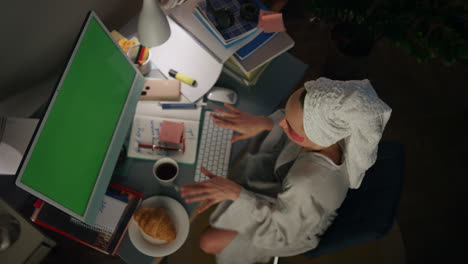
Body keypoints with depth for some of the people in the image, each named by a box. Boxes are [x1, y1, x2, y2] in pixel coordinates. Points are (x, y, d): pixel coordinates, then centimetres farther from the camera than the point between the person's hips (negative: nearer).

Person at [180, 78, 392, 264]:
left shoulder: (310, 188, -49)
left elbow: (279, 230, -28)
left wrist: (235, 193, -37)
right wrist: (263, 122, -28)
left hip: (292, 222, -5)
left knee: (209, 242, 8)